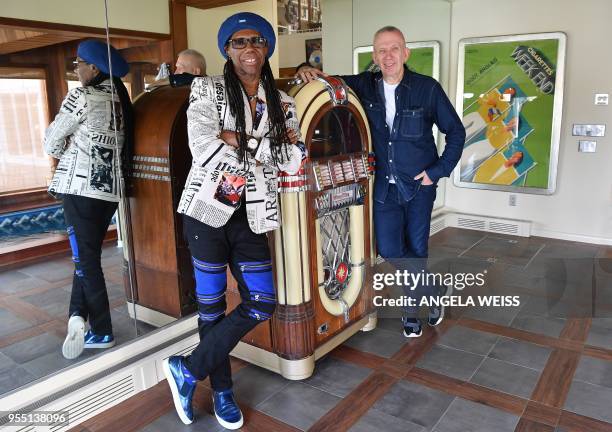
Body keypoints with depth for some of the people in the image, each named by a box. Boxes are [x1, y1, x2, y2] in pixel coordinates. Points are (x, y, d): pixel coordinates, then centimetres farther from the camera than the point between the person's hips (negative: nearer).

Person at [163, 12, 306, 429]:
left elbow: (294, 161, -4)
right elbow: (205, 150, -17)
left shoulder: (282, 103, 9)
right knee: (213, 304, 6)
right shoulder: (207, 90, -1)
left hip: (250, 215, 4)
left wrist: (240, 142, -13)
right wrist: (264, 152, -11)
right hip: (208, 209, -4)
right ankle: (222, 390, 28)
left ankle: (188, 370, 19)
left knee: (262, 303, 1)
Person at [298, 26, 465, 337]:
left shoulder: (427, 88, -8)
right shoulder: (365, 85, -1)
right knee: (389, 249, 2)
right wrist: (308, 72, -16)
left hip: (419, 186, -2)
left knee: (416, 249, 4)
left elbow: (456, 132, 0)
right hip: (384, 186, 3)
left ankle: (414, 306, 32)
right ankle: (434, 292, 29)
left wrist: (439, 170, -7)